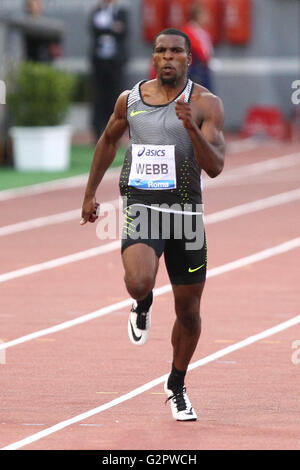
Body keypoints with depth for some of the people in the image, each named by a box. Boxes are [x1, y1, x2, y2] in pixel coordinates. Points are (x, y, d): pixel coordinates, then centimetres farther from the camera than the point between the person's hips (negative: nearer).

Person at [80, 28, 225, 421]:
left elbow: (215, 167, -13)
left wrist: (192, 128, -28)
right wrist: (90, 193, 24)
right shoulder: (130, 99, 4)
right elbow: (108, 141, 23)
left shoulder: (205, 104, -5)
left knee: (188, 311, 8)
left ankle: (177, 385, 31)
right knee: (139, 281, -28)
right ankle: (143, 305, 11)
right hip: (141, 205, 0)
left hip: (185, 209, 0)